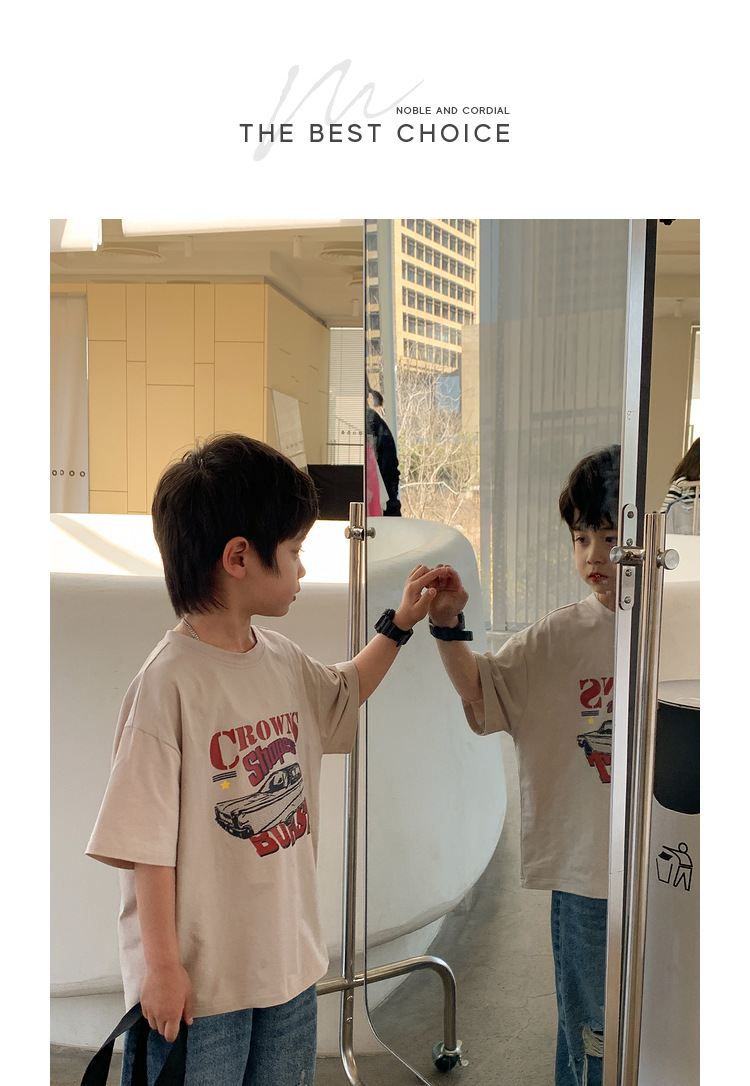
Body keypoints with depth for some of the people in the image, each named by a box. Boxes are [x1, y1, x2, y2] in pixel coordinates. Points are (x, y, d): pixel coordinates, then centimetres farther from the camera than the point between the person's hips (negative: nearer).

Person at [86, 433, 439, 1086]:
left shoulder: (283, 660, 1)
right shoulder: (170, 682, -22)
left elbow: (341, 699, 24)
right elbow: (147, 842, -19)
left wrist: (399, 625, 18)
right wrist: (163, 966, -14)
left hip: (290, 960, 7)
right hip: (198, 981, -7)